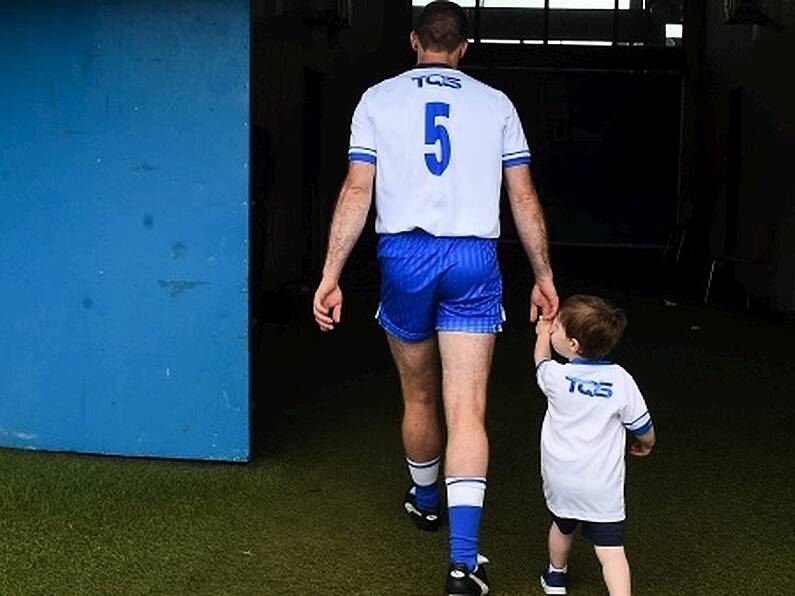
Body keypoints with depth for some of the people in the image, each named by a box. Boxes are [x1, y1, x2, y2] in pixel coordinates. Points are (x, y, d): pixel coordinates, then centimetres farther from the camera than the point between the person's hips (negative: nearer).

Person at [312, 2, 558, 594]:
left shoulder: (379, 99, 5)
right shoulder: (495, 103, 7)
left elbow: (357, 192, -2)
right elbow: (524, 198, 7)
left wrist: (331, 275, -1)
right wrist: (544, 276, 14)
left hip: (404, 255, 1)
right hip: (475, 258, 0)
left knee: (419, 396, 19)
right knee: (467, 409, -5)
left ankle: (425, 500, 42)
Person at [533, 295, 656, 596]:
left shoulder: (556, 376, -11)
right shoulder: (621, 381, -10)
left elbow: (541, 362, 15)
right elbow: (645, 432, 0)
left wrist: (542, 335, 35)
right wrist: (644, 446, 23)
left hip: (560, 480, 2)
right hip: (603, 487, -2)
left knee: (562, 526, 27)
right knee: (611, 550, -1)